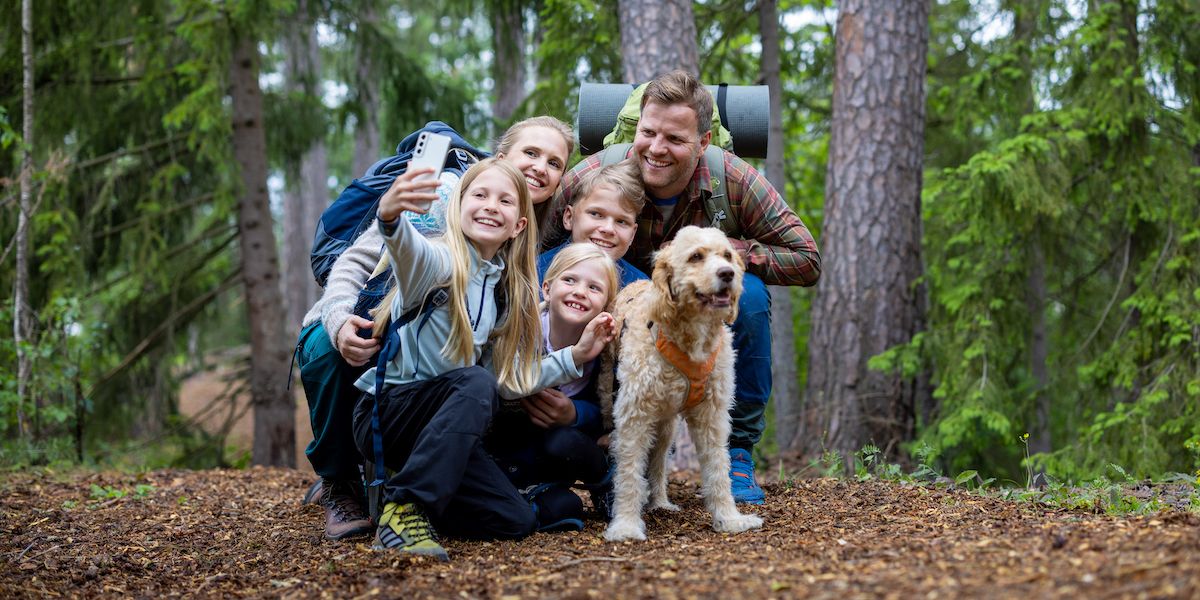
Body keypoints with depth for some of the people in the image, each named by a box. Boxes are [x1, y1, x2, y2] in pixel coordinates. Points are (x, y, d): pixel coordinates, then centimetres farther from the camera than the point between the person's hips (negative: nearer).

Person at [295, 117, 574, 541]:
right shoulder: (443, 193, -14)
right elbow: (354, 262, -15)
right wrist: (340, 322, -35)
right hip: (352, 333, -4)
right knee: (328, 349, -38)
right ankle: (337, 482, -11)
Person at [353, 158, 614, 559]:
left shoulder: (501, 288, 10)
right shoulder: (445, 262, -13)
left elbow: (507, 380, 12)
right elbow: (413, 254, -40)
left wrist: (575, 356, 4)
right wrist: (391, 217, -63)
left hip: (441, 418, 7)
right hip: (386, 408, -7)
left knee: (516, 521, -4)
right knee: (476, 383, -34)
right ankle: (403, 511, -31)